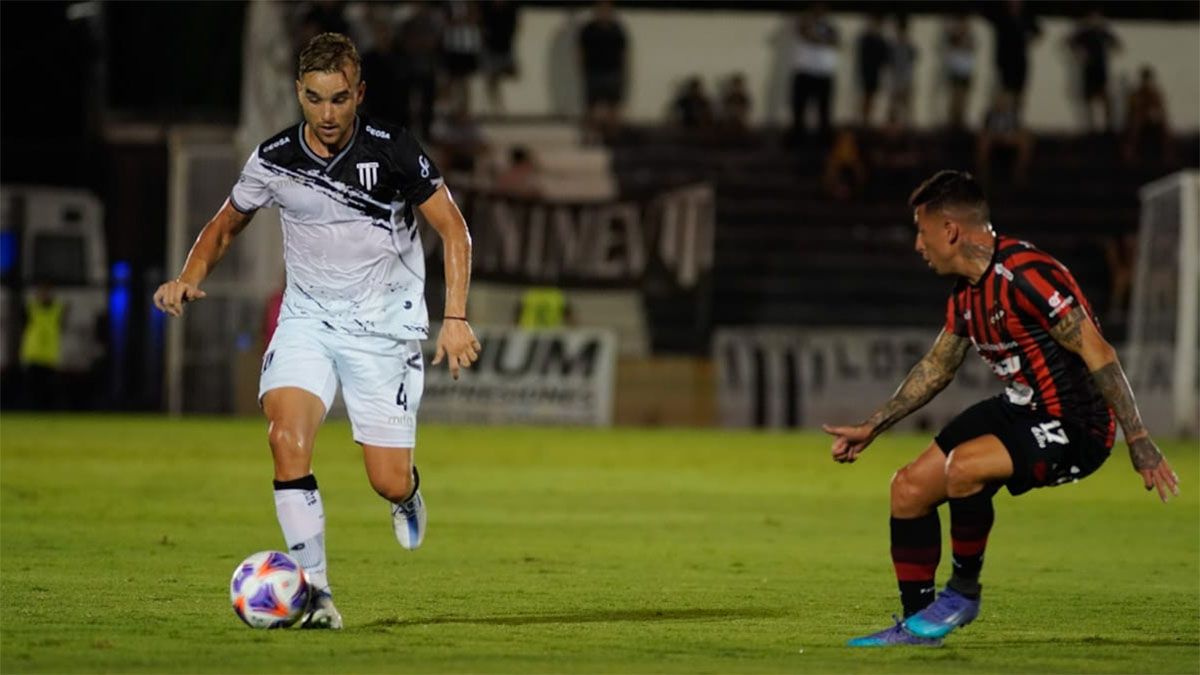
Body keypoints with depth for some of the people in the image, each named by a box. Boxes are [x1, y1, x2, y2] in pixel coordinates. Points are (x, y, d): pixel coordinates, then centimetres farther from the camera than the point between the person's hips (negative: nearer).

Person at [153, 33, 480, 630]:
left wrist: (455, 318, -13)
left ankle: (407, 494, 37)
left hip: (385, 325, -2)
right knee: (287, 435, -25)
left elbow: (452, 229, -4)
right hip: (308, 318, 2)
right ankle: (315, 592, -20)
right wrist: (190, 278, -5)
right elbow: (226, 224, 13)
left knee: (388, 484, -5)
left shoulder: (392, 150, -12)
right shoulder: (274, 159, -4)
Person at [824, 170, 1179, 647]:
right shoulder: (967, 295, 6)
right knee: (909, 488, 5)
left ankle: (964, 592, -8)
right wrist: (870, 428, 24)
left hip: (1075, 428, -9)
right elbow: (935, 367, 22)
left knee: (963, 466, -31)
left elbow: (1099, 354, -23)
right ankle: (916, 625, 16)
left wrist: (1139, 442, -26)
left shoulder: (1027, 276, -23)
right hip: (1020, 410, 9)